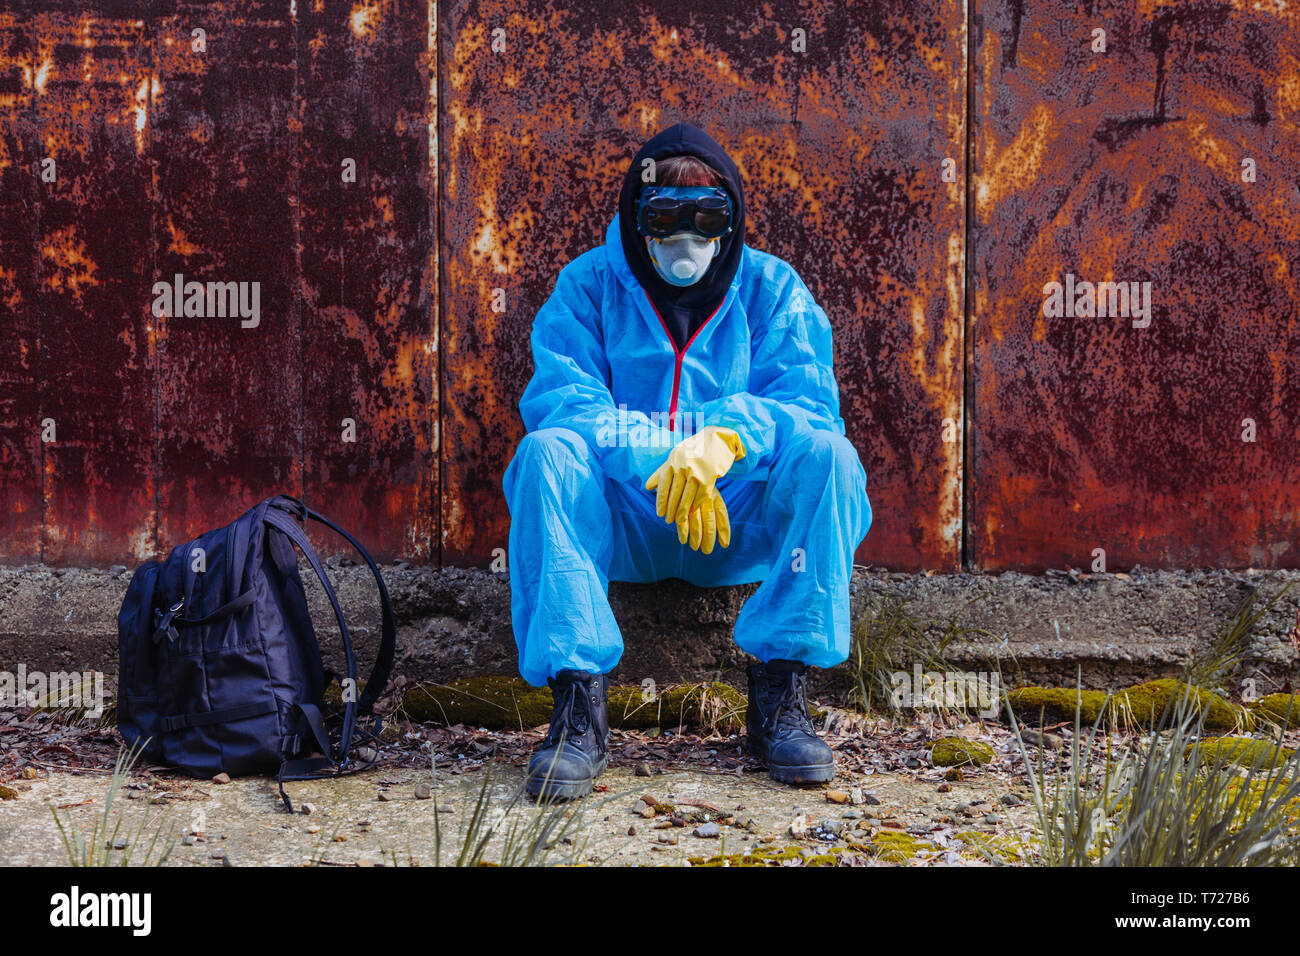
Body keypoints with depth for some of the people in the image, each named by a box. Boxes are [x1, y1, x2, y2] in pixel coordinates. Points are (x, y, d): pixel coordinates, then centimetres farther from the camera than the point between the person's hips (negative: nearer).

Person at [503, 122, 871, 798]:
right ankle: (578, 705, -32)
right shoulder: (588, 286, 5)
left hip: (739, 522, 1)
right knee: (545, 451, -29)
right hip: (623, 524, 0)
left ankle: (779, 695, -22)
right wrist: (660, 462, -28)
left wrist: (728, 436, -31)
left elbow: (809, 399, -8)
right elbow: (558, 397, -11)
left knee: (827, 454, -26)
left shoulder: (771, 288, 7)